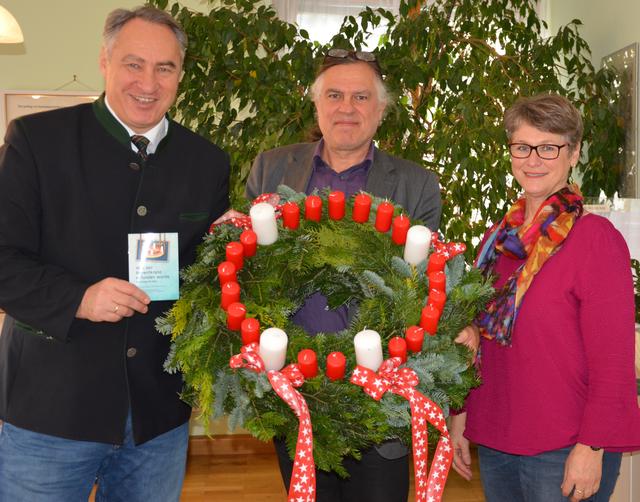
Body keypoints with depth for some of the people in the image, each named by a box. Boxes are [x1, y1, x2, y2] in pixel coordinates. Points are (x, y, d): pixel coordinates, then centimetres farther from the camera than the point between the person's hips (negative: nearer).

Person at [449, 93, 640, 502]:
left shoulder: (596, 237, -12)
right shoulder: (499, 239, 7)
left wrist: (592, 447, -15)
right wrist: (460, 417, 10)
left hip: (566, 452, -6)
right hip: (494, 442, 6)